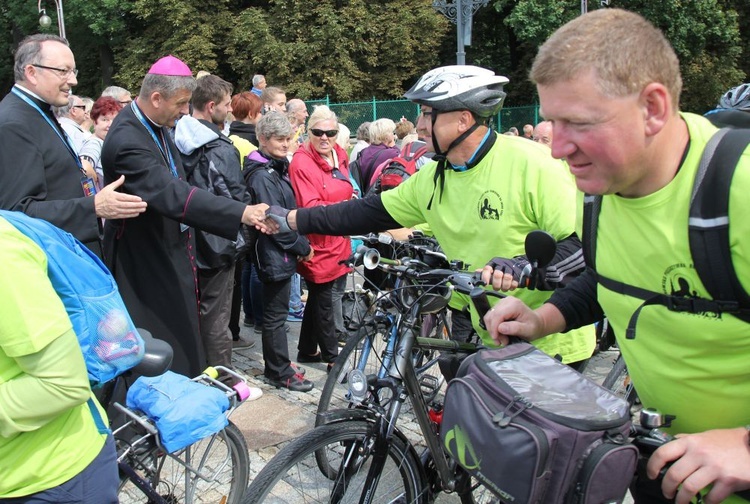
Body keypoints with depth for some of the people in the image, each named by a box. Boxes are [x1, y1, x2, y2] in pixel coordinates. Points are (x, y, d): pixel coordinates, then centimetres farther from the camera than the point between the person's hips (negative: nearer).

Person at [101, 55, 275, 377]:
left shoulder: (155, 125, 3)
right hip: (145, 263, -9)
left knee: (183, 339, 20)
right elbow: (172, 194, -39)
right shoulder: (126, 141, -27)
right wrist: (242, 213, -45)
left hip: (170, 251, 10)